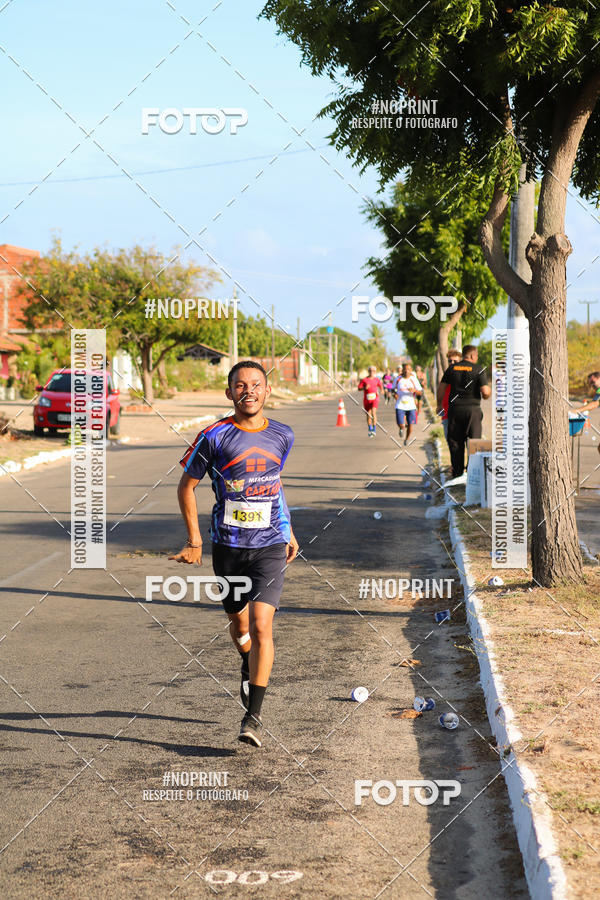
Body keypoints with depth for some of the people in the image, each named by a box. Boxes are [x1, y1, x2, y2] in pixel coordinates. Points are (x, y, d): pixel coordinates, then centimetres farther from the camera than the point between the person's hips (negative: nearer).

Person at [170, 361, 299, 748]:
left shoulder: (283, 436, 3)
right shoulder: (214, 436, -7)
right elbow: (187, 486, 2)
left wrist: (288, 532, 23)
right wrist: (194, 541, -2)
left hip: (270, 546, 0)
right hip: (228, 546, 0)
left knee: (261, 625, -14)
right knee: (239, 624, 15)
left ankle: (254, 715, -9)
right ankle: (249, 668, 50)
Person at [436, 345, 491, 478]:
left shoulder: (452, 368, 6)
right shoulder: (479, 369, -4)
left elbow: (441, 388, 8)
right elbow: (485, 392, -12)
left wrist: (439, 404, 21)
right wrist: (489, 390, 12)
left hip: (454, 409, 3)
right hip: (472, 409, -3)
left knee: (455, 443, 9)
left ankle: (457, 473, 11)